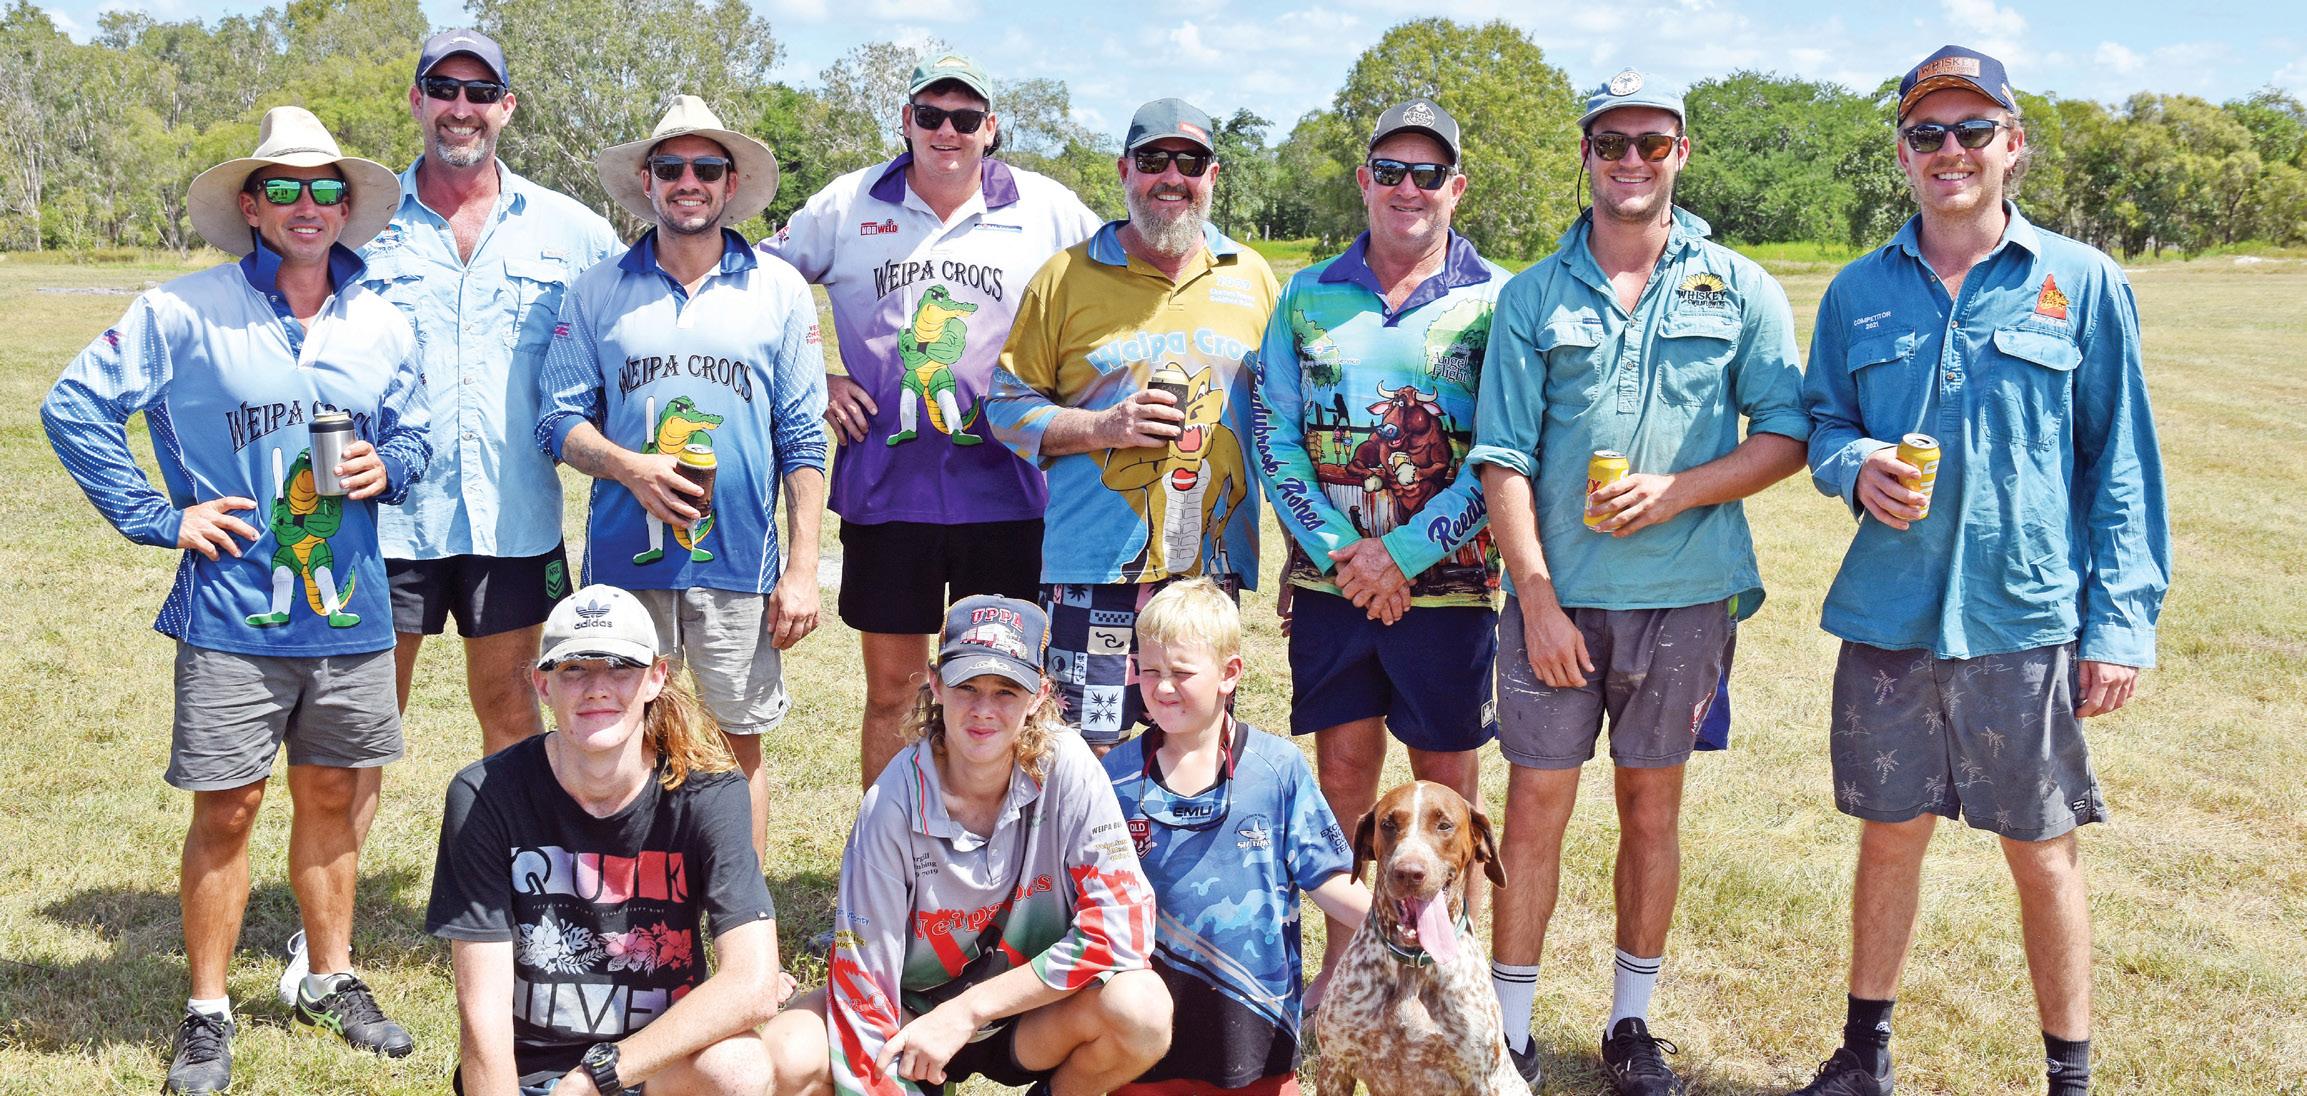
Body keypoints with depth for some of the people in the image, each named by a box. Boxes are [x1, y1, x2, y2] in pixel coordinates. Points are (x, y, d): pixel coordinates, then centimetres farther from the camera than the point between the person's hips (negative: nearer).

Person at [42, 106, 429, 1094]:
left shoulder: (382, 325, 7)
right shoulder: (185, 313, -6)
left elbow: (413, 436, 19)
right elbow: (75, 406, -4)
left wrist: (389, 469, -5)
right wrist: (162, 518, -7)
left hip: (350, 611, 4)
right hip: (232, 615, -3)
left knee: (332, 796, 14)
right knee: (227, 809, 1)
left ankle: (332, 982, 30)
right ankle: (208, 1013, 16)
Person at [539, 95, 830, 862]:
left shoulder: (778, 289, 5)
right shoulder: (597, 292, 6)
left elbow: (802, 441, 4)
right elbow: (560, 419, 5)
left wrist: (801, 567, -2)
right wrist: (629, 467, -15)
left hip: (739, 563, 0)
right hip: (624, 560, 1)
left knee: (740, 744, 6)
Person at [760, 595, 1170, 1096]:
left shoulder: (1066, 765, -19)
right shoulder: (894, 802, -20)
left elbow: (1123, 927, -22)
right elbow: (863, 980, -18)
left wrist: (968, 1009, -22)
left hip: (1031, 1019, 0)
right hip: (913, 1017, 0)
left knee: (1142, 1007, -31)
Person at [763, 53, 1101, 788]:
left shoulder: (1048, 210, 3)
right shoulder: (846, 206, 5)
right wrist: (810, 380, 3)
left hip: (1005, 494, 0)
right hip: (886, 491, 1)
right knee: (893, 691, 8)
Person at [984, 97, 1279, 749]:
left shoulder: (1251, 278, 12)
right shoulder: (1067, 277, 3)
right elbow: (1007, 407, 4)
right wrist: (1101, 428, -12)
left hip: (1213, 565, 3)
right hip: (1096, 565, -2)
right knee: (1088, 750, -4)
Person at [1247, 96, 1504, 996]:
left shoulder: (1494, 300, -3)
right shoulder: (1308, 297, 7)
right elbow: (1275, 439, 3)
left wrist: (1404, 554, -15)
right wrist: (1337, 549, -9)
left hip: (1447, 581, -2)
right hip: (1330, 578, 3)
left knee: (1447, 781, 5)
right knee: (1343, 771, 9)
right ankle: (1339, 973, 21)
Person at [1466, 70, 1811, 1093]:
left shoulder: (1739, 289, 4)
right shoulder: (1532, 296, 3)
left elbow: (1786, 435, 0)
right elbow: (1503, 460, -1)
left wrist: (1676, 490, -15)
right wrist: (1538, 597, -9)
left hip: (1683, 595, 0)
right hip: (1558, 596, 0)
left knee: (1652, 807, 11)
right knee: (1535, 808, 2)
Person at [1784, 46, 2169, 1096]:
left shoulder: (2082, 283, -1)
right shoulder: (1859, 291, 6)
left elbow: (2121, 465, 1)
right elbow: (1820, 422, 14)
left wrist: (2121, 620, -5)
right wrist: (1856, 465, -10)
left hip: (2029, 620, -2)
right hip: (1889, 615, 3)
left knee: (2043, 854, 6)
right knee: (1889, 836, 13)